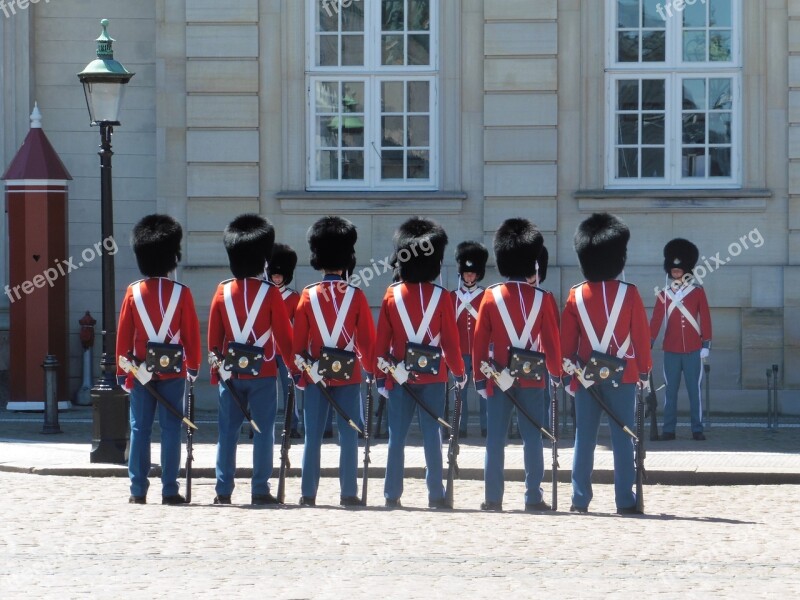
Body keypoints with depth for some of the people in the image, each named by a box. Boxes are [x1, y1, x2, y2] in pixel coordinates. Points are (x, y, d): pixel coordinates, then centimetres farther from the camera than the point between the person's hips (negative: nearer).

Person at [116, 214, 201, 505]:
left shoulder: (133, 292, -1)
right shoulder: (181, 293, -5)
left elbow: (123, 334, 2)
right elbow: (192, 333, -2)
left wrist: (122, 371, 8)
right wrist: (193, 366, 10)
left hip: (141, 368, 2)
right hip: (173, 370, -1)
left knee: (140, 429, 4)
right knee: (171, 429, 1)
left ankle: (138, 491, 4)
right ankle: (170, 490, -1)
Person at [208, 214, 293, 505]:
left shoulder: (222, 291, 1)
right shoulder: (270, 292, -7)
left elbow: (213, 337, 6)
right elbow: (284, 335, -5)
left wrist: (215, 369, 15)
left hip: (231, 372, 3)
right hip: (263, 372, -3)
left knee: (228, 432, 6)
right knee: (263, 432, 1)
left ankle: (224, 490, 5)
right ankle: (260, 490, -1)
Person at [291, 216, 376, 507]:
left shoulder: (308, 295, -1)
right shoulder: (356, 296, -4)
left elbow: (298, 338, 1)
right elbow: (368, 338, -1)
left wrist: (297, 371, 10)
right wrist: (370, 368, 11)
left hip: (315, 372, 1)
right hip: (349, 374, -1)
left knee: (313, 437, 3)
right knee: (348, 436, 2)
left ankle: (309, 494, 2)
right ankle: (349, 493, 0)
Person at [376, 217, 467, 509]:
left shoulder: (392, 295, 0)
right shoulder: (441, 296, -5)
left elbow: (381, 339, 1)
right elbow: (450, 339, -3)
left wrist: (381, 375, 8)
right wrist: (459, 371, 9)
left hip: (399, 374, 1)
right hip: (432, 375, -1)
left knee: (397, 436, 4)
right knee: (432, 435, 1)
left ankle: (392, 495, 3)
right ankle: (436, 495, 1)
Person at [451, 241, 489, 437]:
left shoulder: (486, 297, 5)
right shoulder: (453, 296, 8)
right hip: (461, 352, 1)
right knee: (460, 390, 2)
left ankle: (486, 427, 2)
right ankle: (461, 427, 6)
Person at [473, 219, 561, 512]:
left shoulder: (491, 297, -2)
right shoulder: (542, 299, -4)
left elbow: (480, 340, -1)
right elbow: (552, 340, -2)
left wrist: (479, 377, 5)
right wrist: (555, 373, 9)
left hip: (498, 376, 1)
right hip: (532, 377, -1)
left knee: (496, 438, 3)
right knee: (532, 437, 3)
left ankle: (493, 498, 2)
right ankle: (533, 497, 1)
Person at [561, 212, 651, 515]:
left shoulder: (576, 296, 0)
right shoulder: (629, 293, -6)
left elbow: (566, 340, 4)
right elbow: (642, 335, -3)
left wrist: (567, 372, 13)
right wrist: (644, 371, 6)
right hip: (622, 375, -2)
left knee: (584, 438, 6)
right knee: (622, 438, 0)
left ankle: (580, 499, 5)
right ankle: (625, 500, -2)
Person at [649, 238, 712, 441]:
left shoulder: (697, 292, 2)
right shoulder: (664, 294, 5)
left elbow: (705, 318, 2)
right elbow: (656, 319, -1)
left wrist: (706, 345, -3)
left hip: (693, 350, -1)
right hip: (671, 350, 1)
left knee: (694, 390, 0)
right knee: (670, 390, 3)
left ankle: (697, 429, 4)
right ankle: (668, 429, 6)